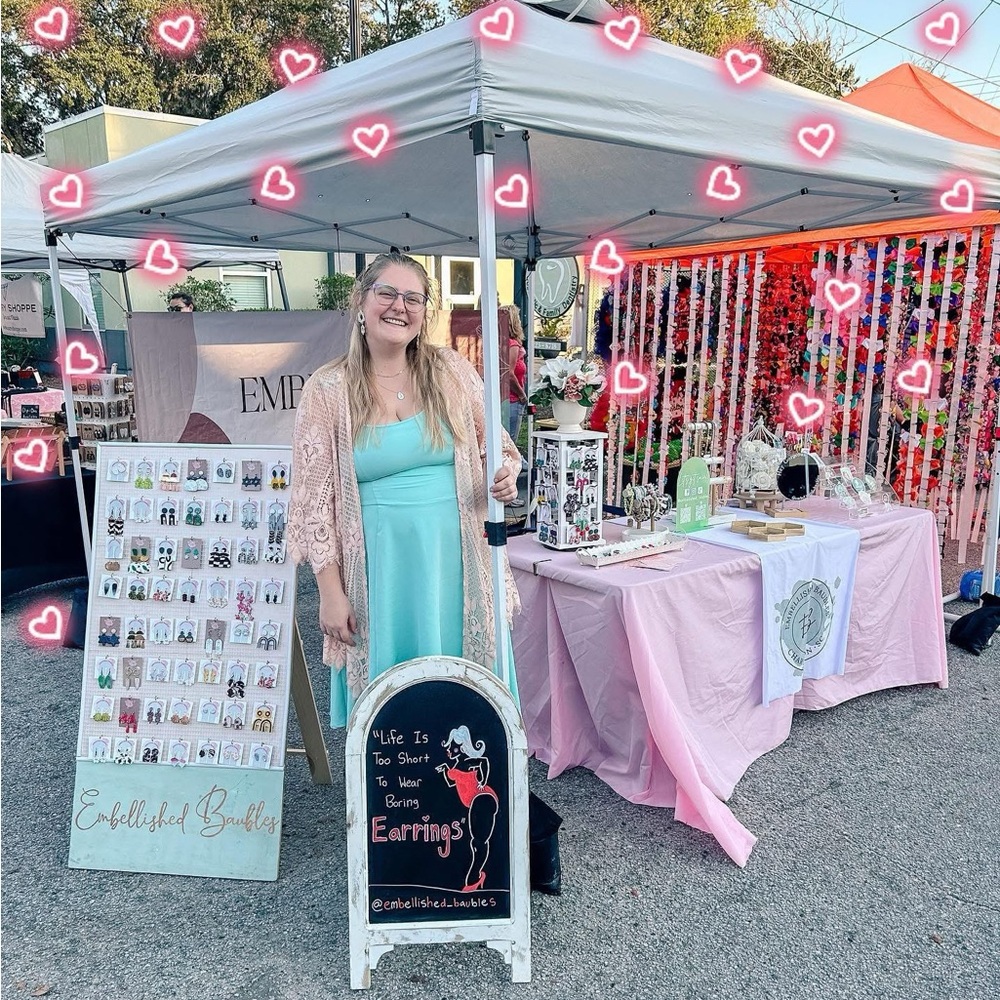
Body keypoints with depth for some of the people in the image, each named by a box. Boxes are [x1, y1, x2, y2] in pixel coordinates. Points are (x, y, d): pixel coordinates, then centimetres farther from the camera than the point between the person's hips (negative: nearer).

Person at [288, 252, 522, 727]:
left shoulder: (452, 371, 3)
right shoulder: (326, 389, -2)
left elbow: (496, 445, 14)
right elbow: (314, 498, -2)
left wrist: (508, 471, -10)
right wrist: (331, 590, -5)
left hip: (457, 563, 2)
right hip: (380, 569, -1)